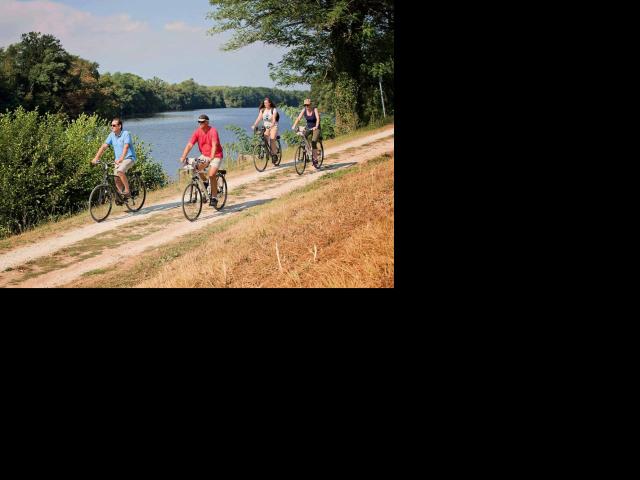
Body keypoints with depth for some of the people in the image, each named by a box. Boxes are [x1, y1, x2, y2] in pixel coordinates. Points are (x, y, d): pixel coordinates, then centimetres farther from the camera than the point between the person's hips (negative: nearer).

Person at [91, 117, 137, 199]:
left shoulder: (126, 134, -15)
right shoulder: (112, 135, 2)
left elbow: (126, 147, -28)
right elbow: (104, 146, -2)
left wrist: (121, 159, -43)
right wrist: (96, 158, -13)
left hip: (129, 158, -6)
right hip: (118, 160, 6)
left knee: (120, 171, -31)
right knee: (117, 179, -2)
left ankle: (127, 191, -21)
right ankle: (120, 195, 18)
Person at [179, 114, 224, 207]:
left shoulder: (213, 131, -20)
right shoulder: (198, 132, -7)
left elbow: (214, 145, -32)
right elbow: (190, 145, -14)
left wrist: (211, 158, -46)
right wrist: (183, 157, -26)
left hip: (216, 156, -5)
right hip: (204, 155, 5)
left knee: (211, 175, -21)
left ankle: (214, 197, -8)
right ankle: (205, 182, 9)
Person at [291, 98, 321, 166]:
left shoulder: (315, 109, -17)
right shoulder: (304, 110, -8)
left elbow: (318, 118, -30)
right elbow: (298, 118, -16)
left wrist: (316, 126, -48)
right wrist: (294, 126, -32)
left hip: (316, 128, -4)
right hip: (308, 127, 4)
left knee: (313, 142, -18)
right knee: (303, 136, -25)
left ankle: (315, 159, -8)